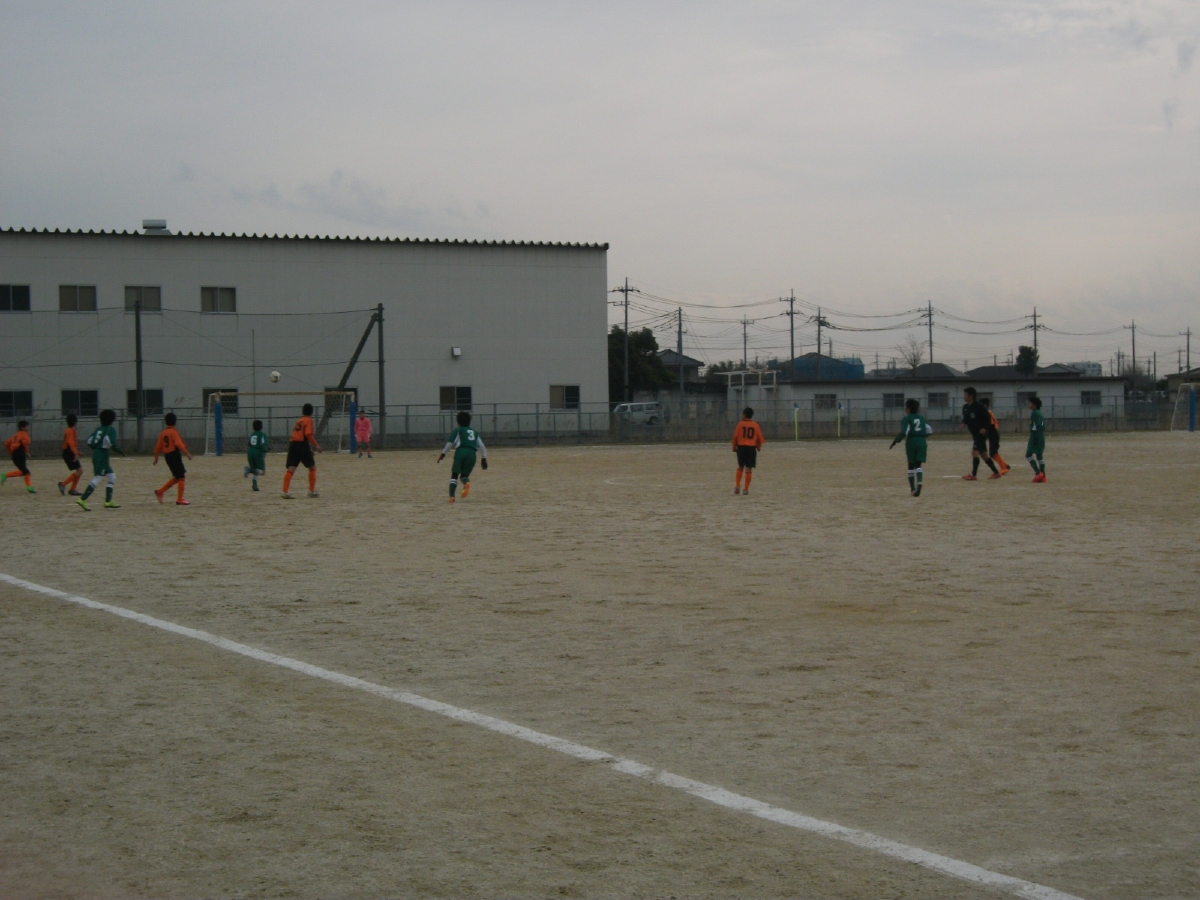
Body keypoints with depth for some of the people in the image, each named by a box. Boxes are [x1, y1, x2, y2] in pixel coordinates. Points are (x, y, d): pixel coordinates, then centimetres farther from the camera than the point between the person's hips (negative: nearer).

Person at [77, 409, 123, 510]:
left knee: (112, 477, 15)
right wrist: (120, 451, -7)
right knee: (97, 479, -10)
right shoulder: (111, 430, -9)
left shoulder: (99, 429, 13)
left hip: (96, 454, 9)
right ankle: (82, 500, -16)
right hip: (103, 456, -9)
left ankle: (108, 502, 13)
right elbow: (112, 445, -21)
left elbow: (88, 441, 11)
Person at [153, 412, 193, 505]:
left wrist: (156, 458, 20)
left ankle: (160, 492, 17)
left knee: (177, 477, 18)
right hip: (174, 455, -8)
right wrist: (187, 453, -25)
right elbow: (179, 444, -21)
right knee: (181, 477, -4)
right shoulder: (174, 432, -10)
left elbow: (158, 447, 12)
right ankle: (180, 499, -6)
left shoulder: (162, 433, 11)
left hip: (167, 456, 8)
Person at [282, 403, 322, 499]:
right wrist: (316, 445, -12)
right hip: (303, 445, -6)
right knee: (312, 467, 12)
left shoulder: (299, 420, 20)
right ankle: (312, 491, 13)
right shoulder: (309, 420, -1)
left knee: (291, 469, -3)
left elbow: (295, 431, 16)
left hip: (293, 444, 6)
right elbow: (308, 434, -13)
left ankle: (285, 492, -17)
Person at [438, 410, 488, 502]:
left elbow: (450, 443, 1)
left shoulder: (458, 430, 12)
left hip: (461, 452, -3)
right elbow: (481, 446, 20)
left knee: (454, 474, 3)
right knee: (464, 474, 15)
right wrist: (483, 458, 22)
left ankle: (451, 496, -13)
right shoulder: (475, 432, 25)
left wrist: (443, 453, 6)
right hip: (472, 454, 3)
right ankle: (466, 482, -23)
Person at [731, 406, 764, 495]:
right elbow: (760, 438, 2)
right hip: (751, 448, 0)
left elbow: (735, 436, -4)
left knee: (740, 467, 17)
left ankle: (737, 486, 7)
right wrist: (759, 447, 20)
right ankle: (746, 490, 0)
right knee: (749, 469, 2)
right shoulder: (755, 425, 0)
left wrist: (734, 446, 10)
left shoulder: (740, 424, -3)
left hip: (741, 447, 0)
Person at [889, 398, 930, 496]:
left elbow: (903, 432, -18)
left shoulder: (906, 419, -6)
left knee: (911, 465, 11)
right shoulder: (922, 418, 11)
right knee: (918, 465, 0)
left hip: (911, 443, -3)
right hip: (922, 442, 3)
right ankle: (919, 482, -29)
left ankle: (912, 488, 15)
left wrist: (895, 441, -9)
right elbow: (929, 430, 10)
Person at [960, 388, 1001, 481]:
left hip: (981, 433, -9)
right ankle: (996, 472, 23)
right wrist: (964, 423, -2)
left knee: (974, 452, -16)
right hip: (974, 434, 9)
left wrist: (984, 428, -25)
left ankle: (973, 475, -17)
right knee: (983, 454, 13)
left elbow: (987, 417, -15)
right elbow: (966, 418, 19)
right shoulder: (965, 407, 7)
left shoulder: (979, 406, -17)